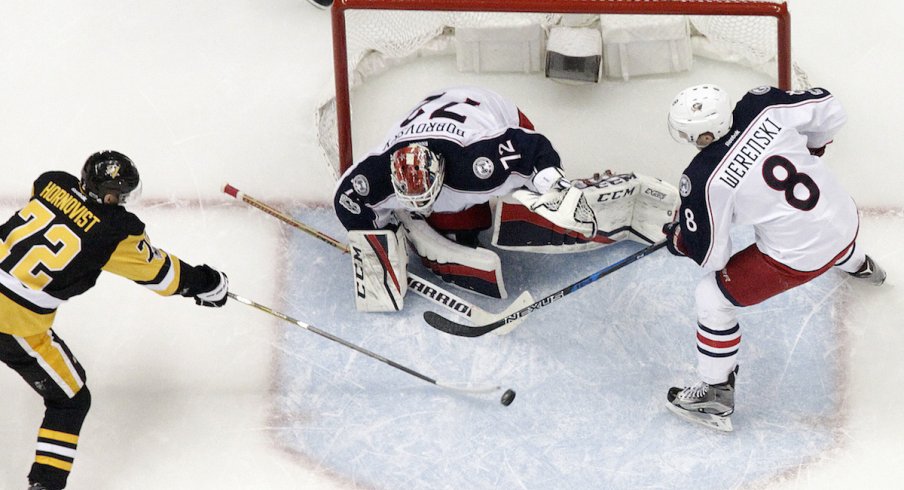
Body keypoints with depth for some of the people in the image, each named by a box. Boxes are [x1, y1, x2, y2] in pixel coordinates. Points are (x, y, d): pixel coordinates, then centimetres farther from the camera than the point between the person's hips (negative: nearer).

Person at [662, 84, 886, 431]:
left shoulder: (703, 180, -24)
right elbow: (830, 110, 0)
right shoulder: (761, 106, -13)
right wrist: (811, 150, 19)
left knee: (712, 298, 9)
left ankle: (716, 397, 19)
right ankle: (860, 266, 80)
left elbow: (710, 255, -13)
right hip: (844, 218, 7)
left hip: (799, 257, -6)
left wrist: (678, 240, 8)